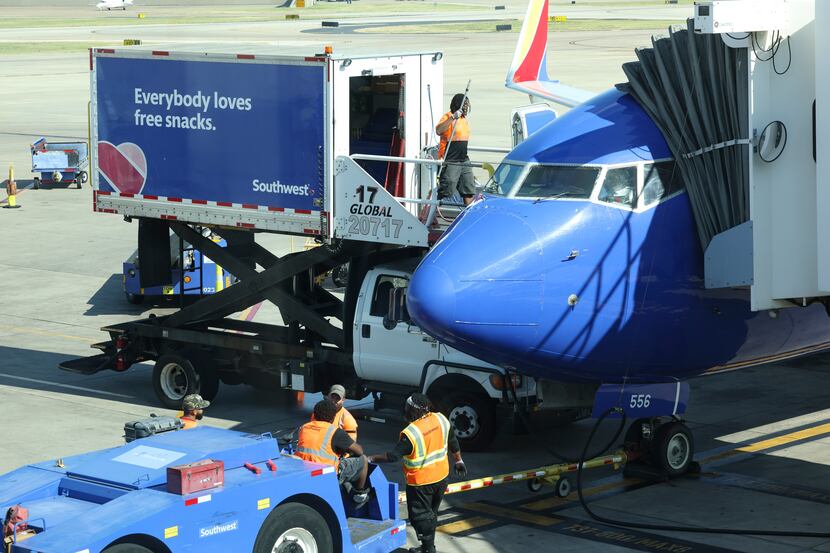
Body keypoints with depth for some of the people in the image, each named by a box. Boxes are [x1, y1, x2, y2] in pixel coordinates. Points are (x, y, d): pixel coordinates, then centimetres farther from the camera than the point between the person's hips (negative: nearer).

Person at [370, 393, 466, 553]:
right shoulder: (441, 419, -8)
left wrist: (372, 459, -13)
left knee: (420, 516, 8)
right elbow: (453, 442, 6)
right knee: (431, 512, 22)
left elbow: (393, 456, -25)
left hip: (420, 481, -7)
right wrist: (458, 461, 21)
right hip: (441, 476, 7)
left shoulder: (410, 433, -28)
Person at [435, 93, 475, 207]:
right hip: (450, 162, -8)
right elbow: (438, 130, -29)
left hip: (464, 160, 8)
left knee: (469, 189, 9)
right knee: (446, 192, -8)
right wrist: (453, 117, -34)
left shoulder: (464, 119, 16)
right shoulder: (448, 117, -10)